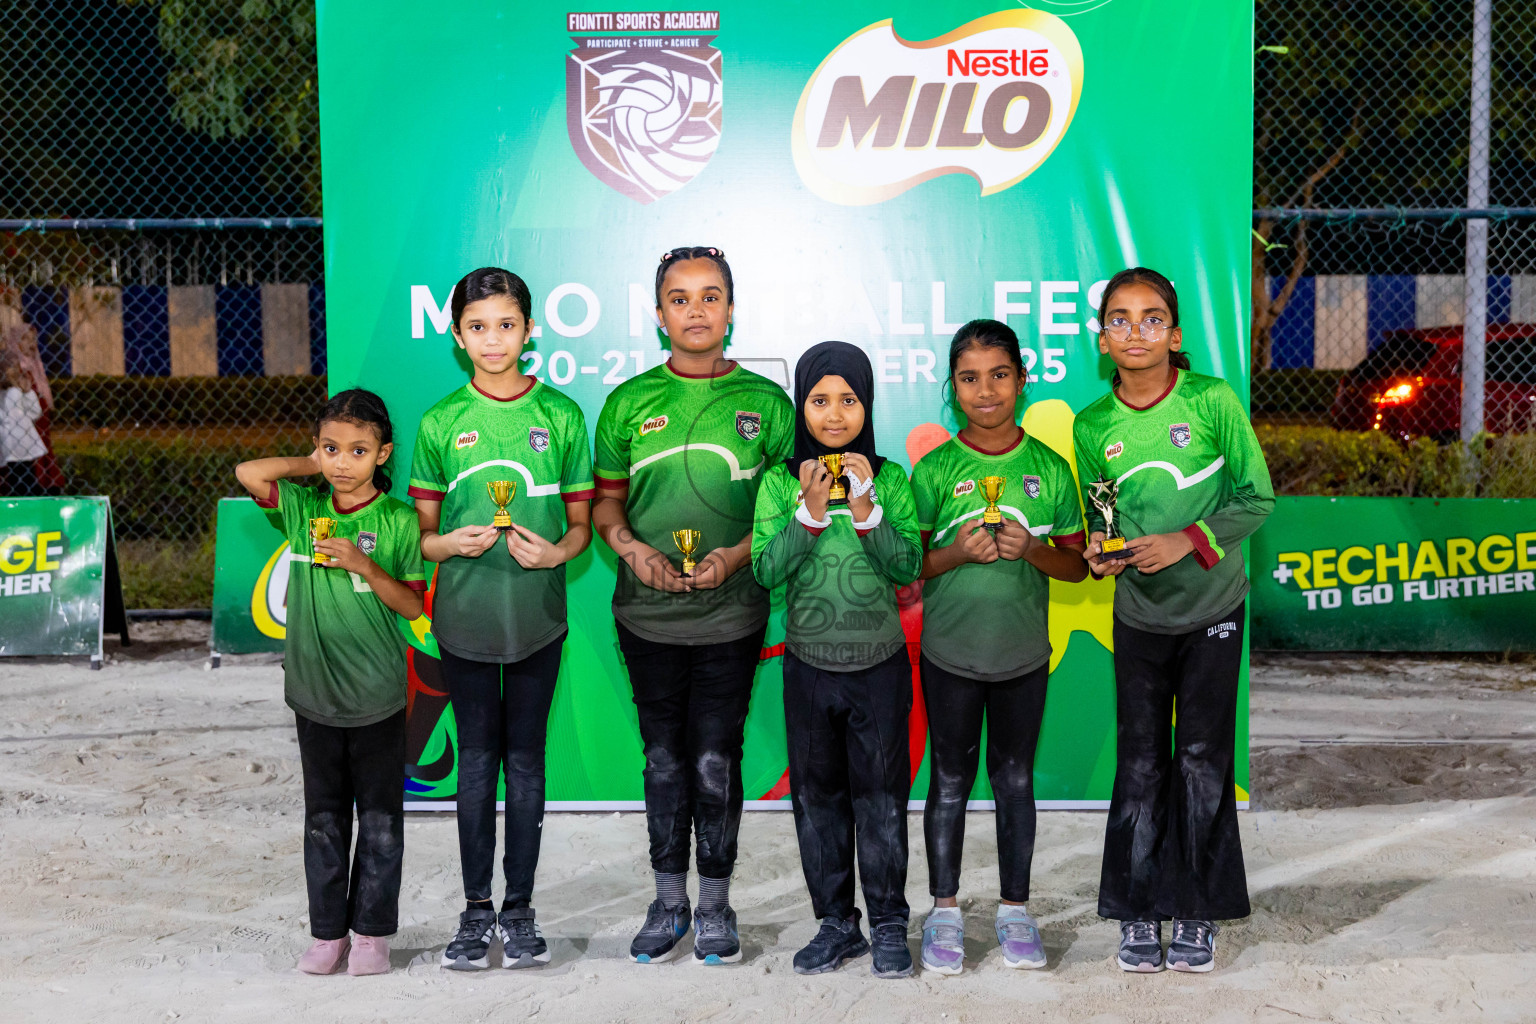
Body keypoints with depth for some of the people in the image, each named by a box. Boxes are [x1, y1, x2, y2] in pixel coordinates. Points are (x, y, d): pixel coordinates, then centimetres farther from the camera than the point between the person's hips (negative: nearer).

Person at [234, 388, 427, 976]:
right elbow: (248, 474, -11)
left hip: (377, 695, -2)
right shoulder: (303, 508, 2)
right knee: (324, 818, 11)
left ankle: (372, 931, 20)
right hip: (315, 689, 3)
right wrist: (311, 465, -3)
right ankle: (327, 932, 21)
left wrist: (363, 566, -19)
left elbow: (413, 606, -6)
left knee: (380, 819, 7)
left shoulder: (398, 521, -6)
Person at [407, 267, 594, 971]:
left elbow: (581, 520, 5)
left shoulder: (560, 415, 1)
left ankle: (519, 909, 19)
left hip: (537, 614, 0)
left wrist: (556, 552, -15)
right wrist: (452, 543, -17)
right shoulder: (441, 423, 1)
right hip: (465, 615, 0)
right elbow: (421, 534, 5)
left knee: (525, 758, 7)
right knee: (476, 760, 7)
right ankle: (476, 909, 19)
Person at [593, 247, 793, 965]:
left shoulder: (765, 401, 1)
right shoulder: (629, 401, 4)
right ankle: (668, 900, 24)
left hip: (731, 614, -1)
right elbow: (605, 501, 8)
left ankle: (715, 902, 20)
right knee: (664, 758, 11)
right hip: (647, 612, 2)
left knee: (716, 761, 3)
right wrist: (633, 549, -12)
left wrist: (737, 554, -13)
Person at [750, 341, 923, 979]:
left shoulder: (889, 479, -1)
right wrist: (810, 513, -19)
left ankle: (889, 925, 16)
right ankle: (836, 923, 21)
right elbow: (765, 571, -9)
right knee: (817, 795, 8)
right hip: (808, 663, 1)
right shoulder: (780, 483, -1)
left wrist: (865, 511, -18)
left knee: (881, 796, 4)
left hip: (880, 663, -1)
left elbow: (908, 568, -7)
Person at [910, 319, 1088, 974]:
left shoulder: (1050, 469, -1)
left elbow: (1076, 565, 3)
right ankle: (945, 912, 21)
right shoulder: (933, 470, -4)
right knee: (950, 781, 9)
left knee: (1016, 779, 11)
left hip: (1024, 653, 1)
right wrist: (955, 553, -19)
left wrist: (1032, 551, -17)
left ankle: (1015, 909, 24)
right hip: (950, 654, -1)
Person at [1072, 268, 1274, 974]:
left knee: (1202, 760, 5)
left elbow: (1257, 497, -7)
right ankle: (1138, 912, 18)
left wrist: (1188, 540, -19)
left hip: (1212, 608, -2)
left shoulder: (1213, 400, -11)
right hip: (1138, 616, 2)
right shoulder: (1092, 426, -3)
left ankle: (1197, 913, 18)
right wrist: (1099, 551, -11)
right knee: (1140, 764, 6)